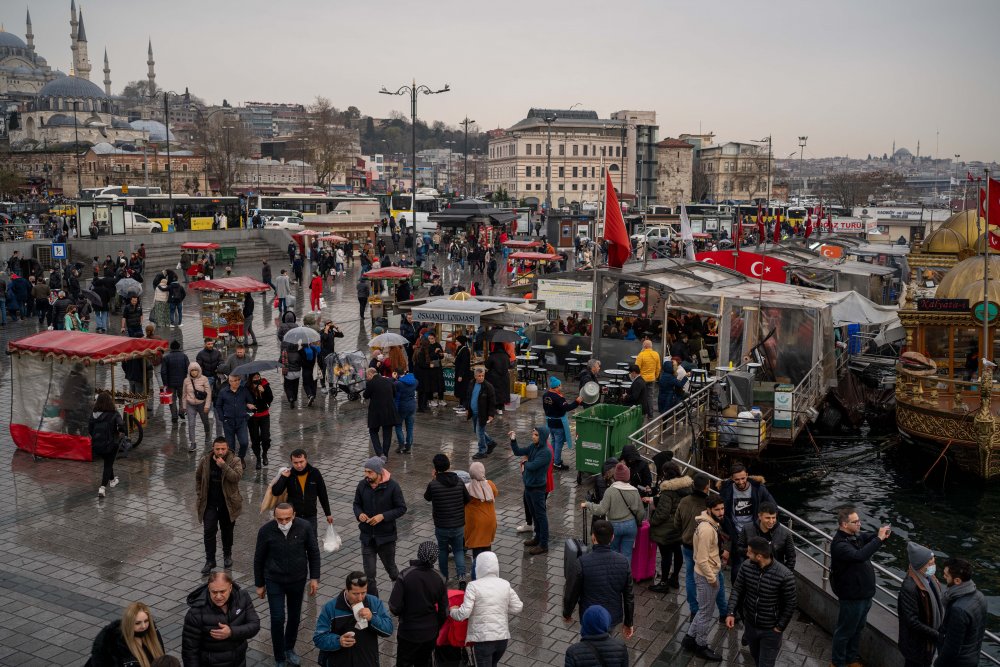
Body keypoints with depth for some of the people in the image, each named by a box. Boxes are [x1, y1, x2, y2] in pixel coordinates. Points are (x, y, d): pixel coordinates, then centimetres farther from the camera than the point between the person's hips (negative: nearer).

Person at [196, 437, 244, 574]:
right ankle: (210, 560, 6)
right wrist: (200, 494, 7)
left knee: (227, 530, 14)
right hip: (209, 502, 1)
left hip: (228, 502, -1)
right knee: (209, 531, -3)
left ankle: (227, 555, 33)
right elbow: (198, 477, 12)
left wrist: (224, 466, -34)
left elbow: (236, 477, -27)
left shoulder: (234, 461, -12)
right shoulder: (205, 461, -4)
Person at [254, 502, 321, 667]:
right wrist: (259, 585, 2)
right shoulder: (266, 530, -19)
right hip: (274, 581, -2)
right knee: (277, 619, -3)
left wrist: (314, 578, -2)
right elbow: (259, 559, -5)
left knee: (294, 616, 16)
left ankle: (289, 649, 40)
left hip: (298, 580, 2)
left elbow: (313, 553, -3)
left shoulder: (305, 527, -17)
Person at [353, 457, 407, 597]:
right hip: (367, 536, 2)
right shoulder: (362, 485, -4)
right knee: (369, 573, 4)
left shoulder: (392, 486, -15)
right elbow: (357, 504, 10)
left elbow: (402, 508, -10)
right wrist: (359, 514, -13)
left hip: (386, 536, -2)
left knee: (390, 567, 17)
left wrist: (383, 516, -22)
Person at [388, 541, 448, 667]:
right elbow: (444, 611, -3)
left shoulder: (405, 575, -22)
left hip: (408, 632, -4)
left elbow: (394, 607, -24)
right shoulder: (439, 580, -9)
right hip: (430, 633, 4)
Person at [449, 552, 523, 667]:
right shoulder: (505, 584, 3)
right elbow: (517, 607, 7)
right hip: (502, 636, 5)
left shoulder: (474, 586, -10)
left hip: (483, 637, -5)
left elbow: (464, 613, -15)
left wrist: (452, 611, 6)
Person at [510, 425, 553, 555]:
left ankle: (543, 545, 8)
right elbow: (517, 452, 7)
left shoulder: (546, 452, -22)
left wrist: (525, 462, -5)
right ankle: (538, 538, 36)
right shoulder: (533, 447, 2)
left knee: (541, 515, 0)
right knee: (534, 514, 20)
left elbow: (532, 466, -26)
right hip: (528, 485, 8)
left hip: (538, 488, -8)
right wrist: (513, 440, -7)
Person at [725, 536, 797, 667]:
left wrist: (780, 627, -11)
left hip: (771, 630, -4)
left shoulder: (785, 576, -28)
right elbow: (737, 589, -3)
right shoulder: (746, 566, -15)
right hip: (750, 624, 4)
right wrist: (731, 613, -13)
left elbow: (790, 604, -15)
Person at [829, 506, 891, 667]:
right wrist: (879, 538, -39)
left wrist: (882, 535, -17)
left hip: (864, 594, 9)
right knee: (845, 631, 9)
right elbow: (859, 556, -43)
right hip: (852, 596, -9)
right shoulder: (839, 545, -28)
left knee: (858, 628, 25)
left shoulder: (856, 536, 0)